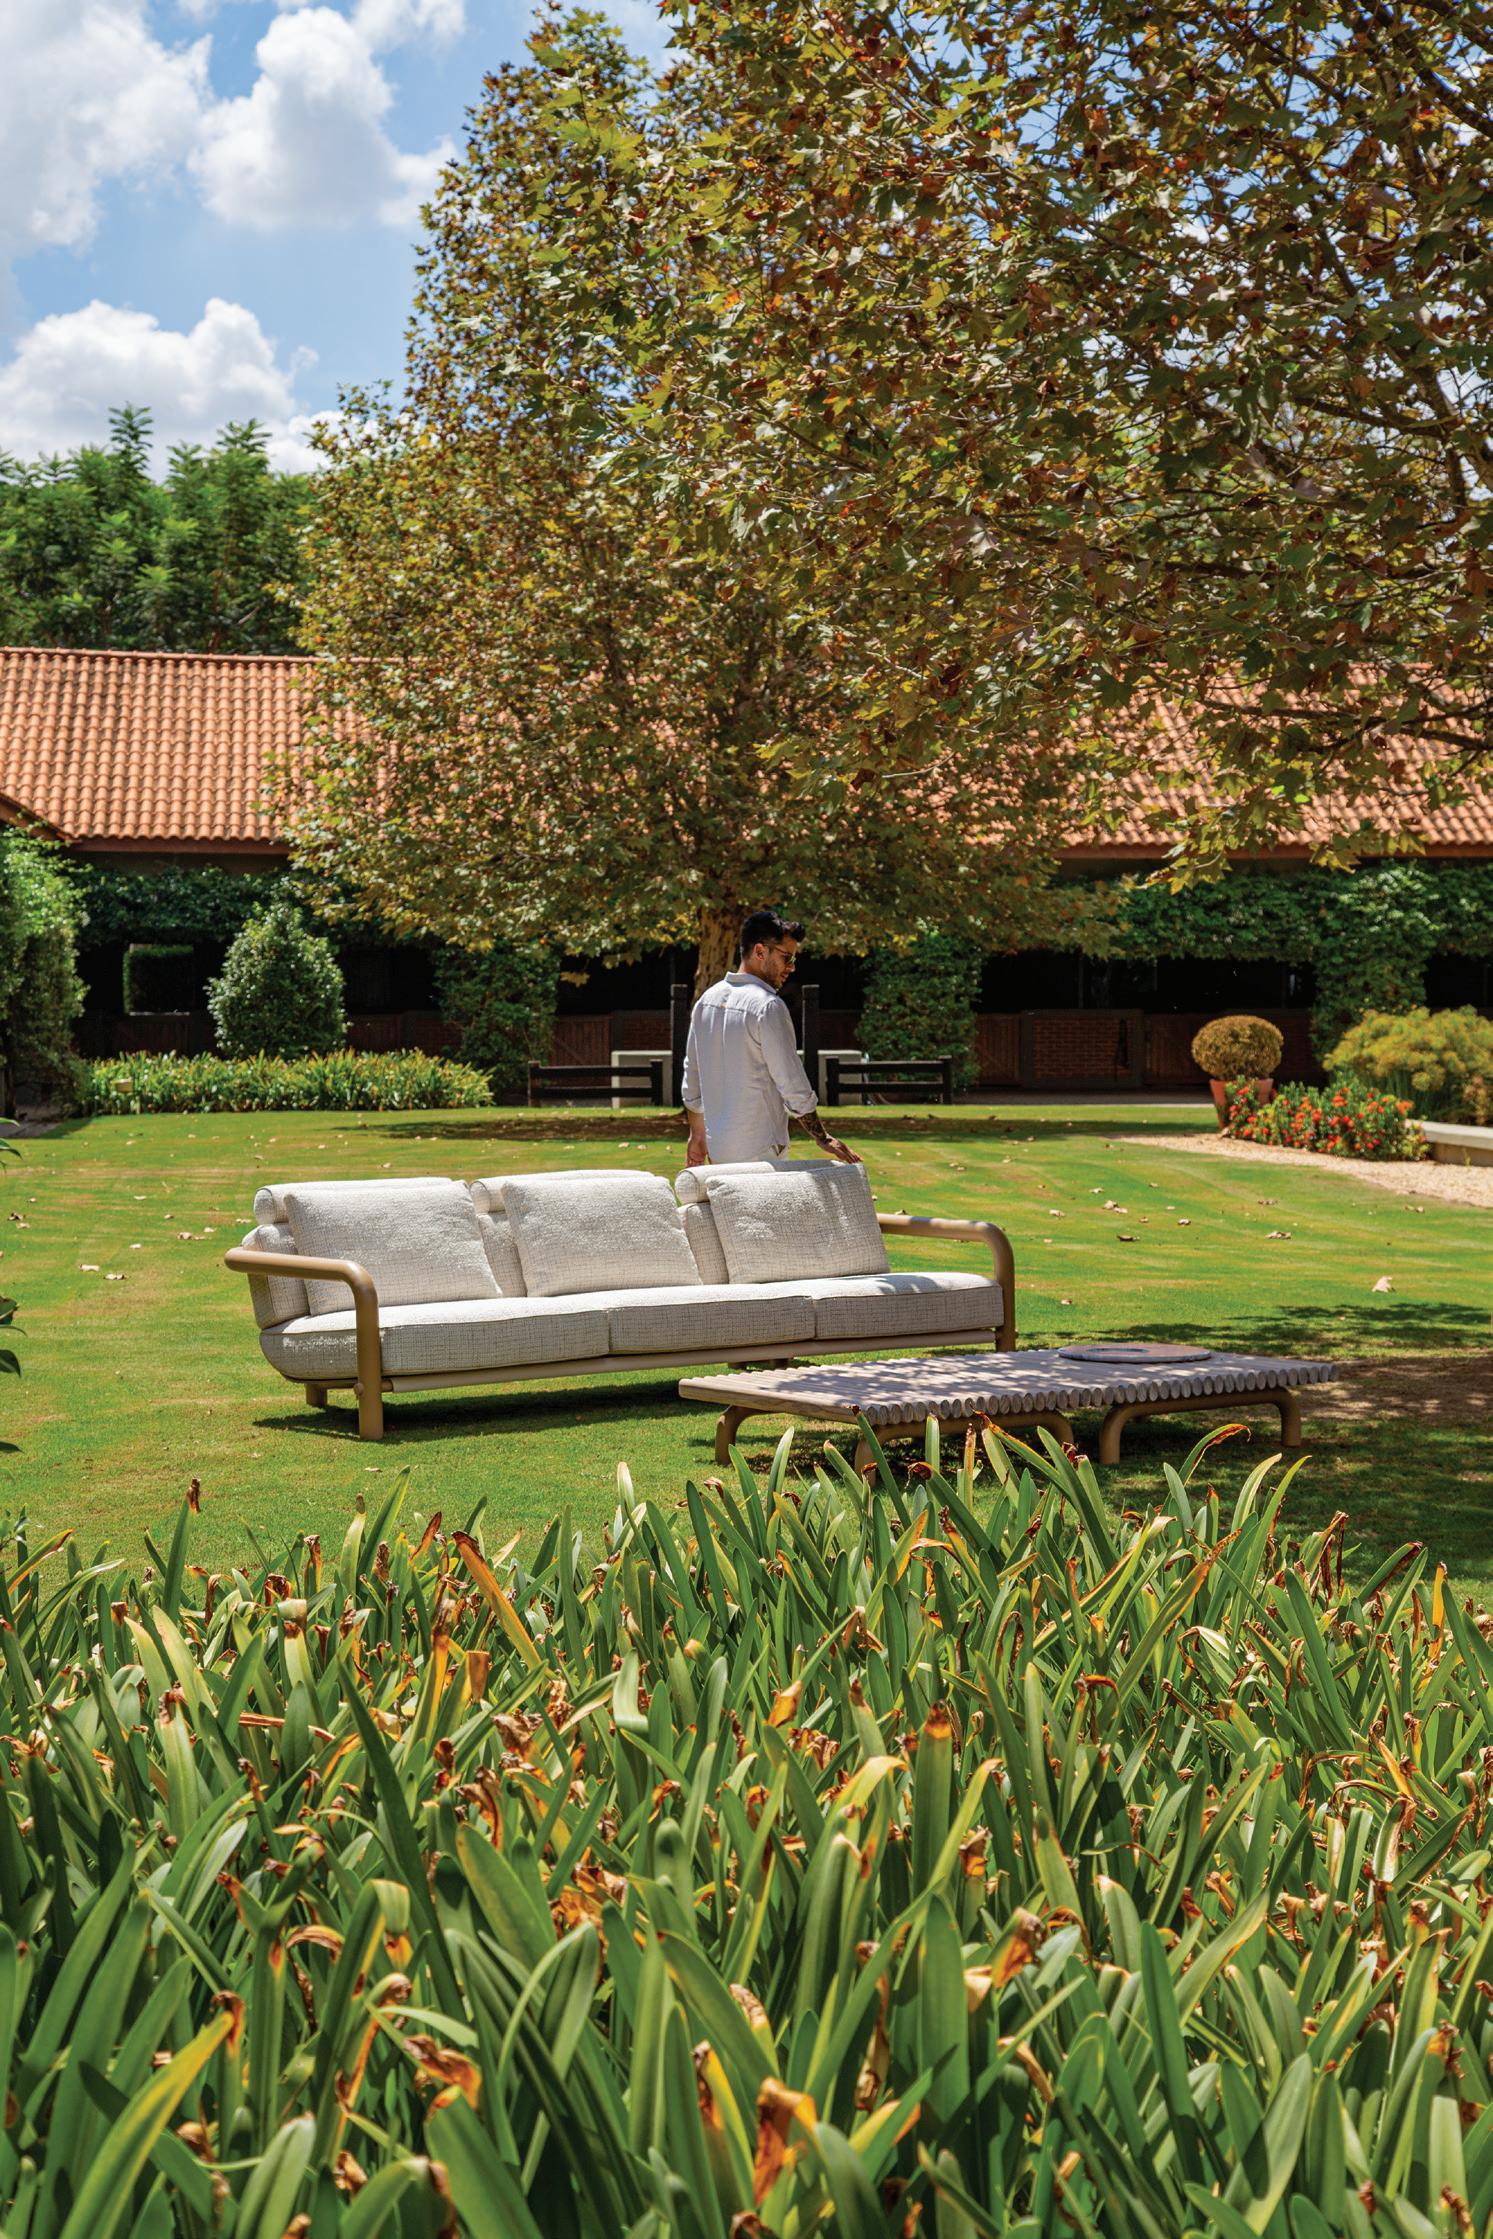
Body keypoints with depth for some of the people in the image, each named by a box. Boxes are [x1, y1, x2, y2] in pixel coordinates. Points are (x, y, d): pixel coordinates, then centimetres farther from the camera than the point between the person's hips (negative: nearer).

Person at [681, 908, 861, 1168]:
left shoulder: (706, 1000, 10)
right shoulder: (768, 1006, -14)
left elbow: (692, 1080, 16)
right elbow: (794, 1086, -14)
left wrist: (697, 1135, 24)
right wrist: (824, 1139, -5)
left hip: (717, 1146, 8)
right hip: (759, 1150, -8)